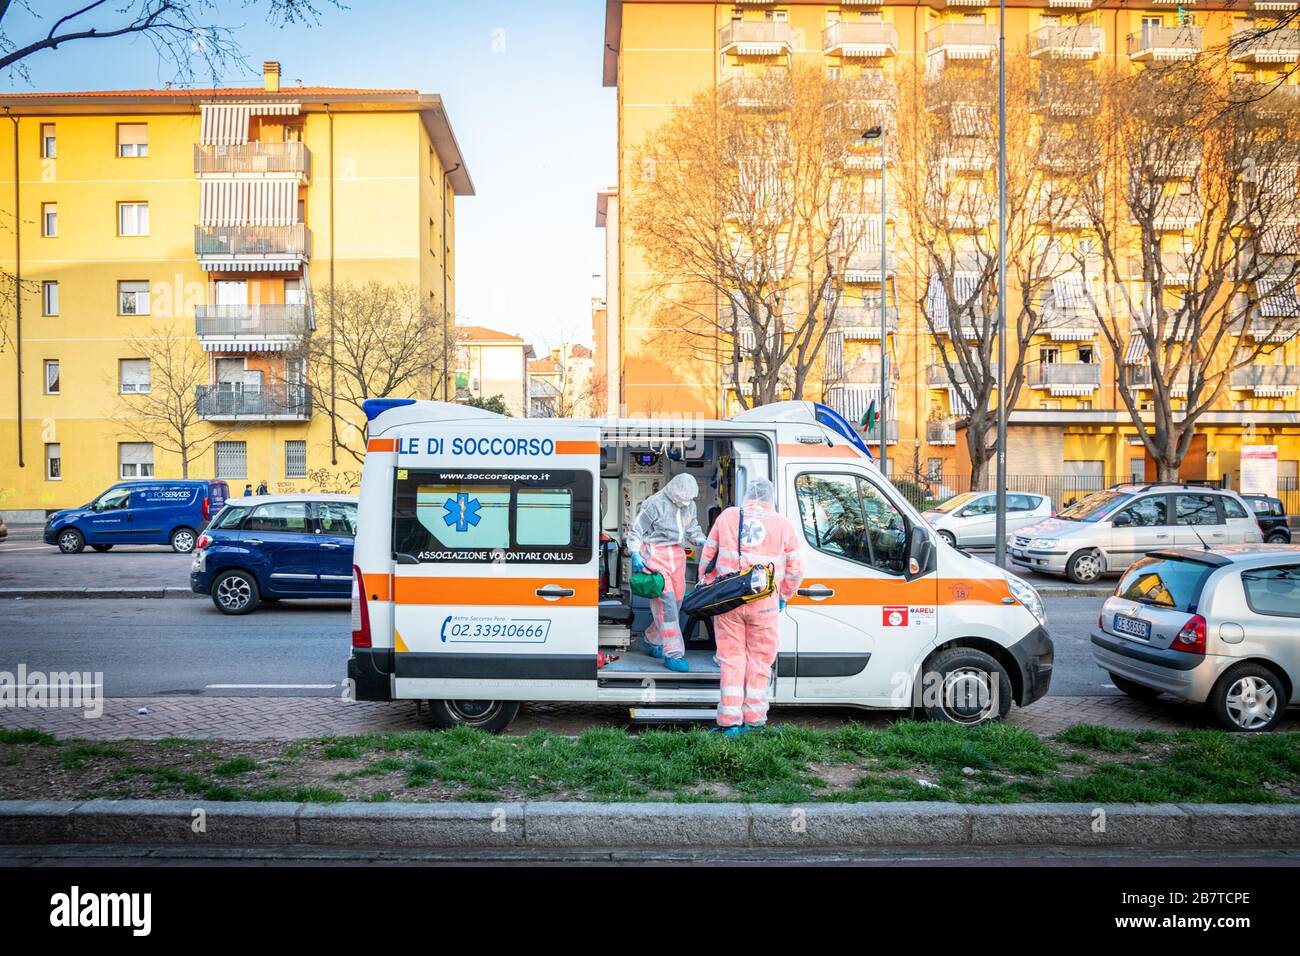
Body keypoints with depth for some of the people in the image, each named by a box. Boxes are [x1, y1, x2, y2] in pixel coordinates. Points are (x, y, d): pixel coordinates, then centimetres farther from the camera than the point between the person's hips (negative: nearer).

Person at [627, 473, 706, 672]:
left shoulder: (690, 505, 9)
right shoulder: (655, 504, -12)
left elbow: (693, 529, 23)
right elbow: (636, 531, -6)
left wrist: (703, 543, 4)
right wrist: (635, 554, -17)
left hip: (677, 555, 7)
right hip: (655, 555, -7)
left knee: (676, 602, 11)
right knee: (666, 604, -12)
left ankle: (651, 640, 32)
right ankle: (673, 654, -10)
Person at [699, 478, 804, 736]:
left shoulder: (727, 516, 7)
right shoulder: (783, 525, 4)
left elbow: (707, 558, 10)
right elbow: (796, 569, 7)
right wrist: (783, 597, 21)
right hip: (764, 604, -1)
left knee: (731, 659, 8)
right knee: (759, 661, 11)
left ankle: (730, 721, 8)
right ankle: (753, 719, 16)